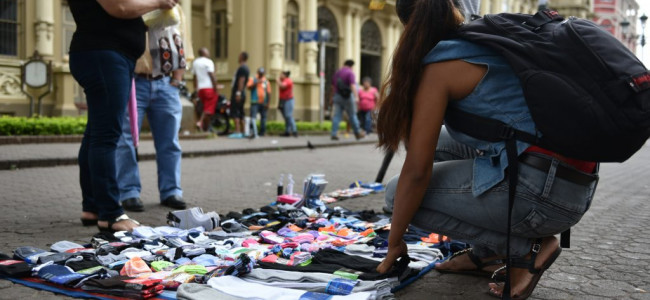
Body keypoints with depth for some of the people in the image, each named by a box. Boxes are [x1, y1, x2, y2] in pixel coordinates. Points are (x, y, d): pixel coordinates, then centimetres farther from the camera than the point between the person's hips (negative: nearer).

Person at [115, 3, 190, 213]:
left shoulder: (175, 10, 16)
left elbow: (182, 46, 18)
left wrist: (178, 76, 7)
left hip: (165, 83, 4)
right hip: (134, 82, -4)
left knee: (169, 141, 4)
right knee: (126, 140, -3)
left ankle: (171, 191, 11)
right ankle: (129, 192, 4)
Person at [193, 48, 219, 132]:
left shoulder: (195, 62, 14)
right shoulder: (208, 62, -8)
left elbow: (195, 77, 16)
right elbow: (212, 76, -13)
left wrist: (196, 89, 20)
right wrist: (216, 89, -11)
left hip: (200, 88, 7)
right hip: (209, 87, -7)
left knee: (205, 107, 16)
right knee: (209, 108, -6)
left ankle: (205, 126, 14)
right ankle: (201, 122, -23)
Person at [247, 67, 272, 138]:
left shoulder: (266, 82, 11)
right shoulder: (253, 79, 7)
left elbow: (268, 93, 8)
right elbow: (249, 86, -9)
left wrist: (267, 103, 0)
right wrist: (256, 82, -19)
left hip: (263, 103, 3)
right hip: (255, 102, -3)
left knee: (263, 117, 8)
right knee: (253, 117, -17)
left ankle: (262, 132, 19)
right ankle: (254, 133, -26)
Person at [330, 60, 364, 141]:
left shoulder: (337, 72, 13)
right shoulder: (350, 73, -9)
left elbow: (333, 85, 22)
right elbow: (353, 85, -22)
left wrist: (333, 96, 35)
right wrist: (356, 97, -29)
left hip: (337, 96, 5)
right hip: (347, 96, -5)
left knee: (337, 115, 2)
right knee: (352, 115, 7)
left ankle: (334, 134, -7)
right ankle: (357, 133, 18)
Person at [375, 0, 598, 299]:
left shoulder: (438, 66, -6)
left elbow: (417, 171, -7)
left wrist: (395, 243, 5)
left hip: (542, 190, -9)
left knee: (399, 193, 3)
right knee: (435, 143, 21)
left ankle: (526, 248, 1)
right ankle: (485, 253, 20)